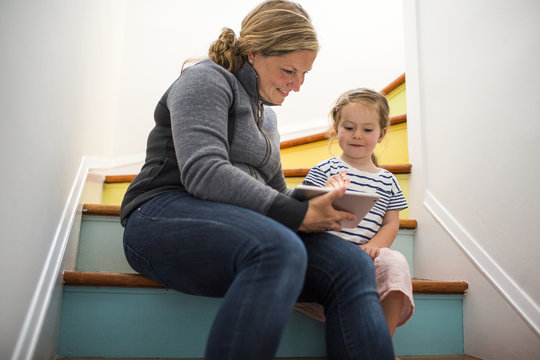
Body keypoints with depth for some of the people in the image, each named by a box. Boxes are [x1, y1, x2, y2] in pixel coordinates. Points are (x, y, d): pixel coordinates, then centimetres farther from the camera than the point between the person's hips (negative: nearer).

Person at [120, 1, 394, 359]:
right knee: (279, 249, -38)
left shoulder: (266, 112, 26)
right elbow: (203, 172, -17)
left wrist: (318, 203, 6)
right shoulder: (207, 79, 0)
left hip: (244, 227, 7)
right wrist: (296, 215, -19)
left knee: (352, 264, -19)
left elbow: (276, 188, 28)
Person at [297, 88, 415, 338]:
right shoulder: (324, 170, 6)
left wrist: (374, 245, -8)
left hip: (366, 256, 3)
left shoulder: (388, 181, 18)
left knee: (396, 262, -27)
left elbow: (391, 223, 14)